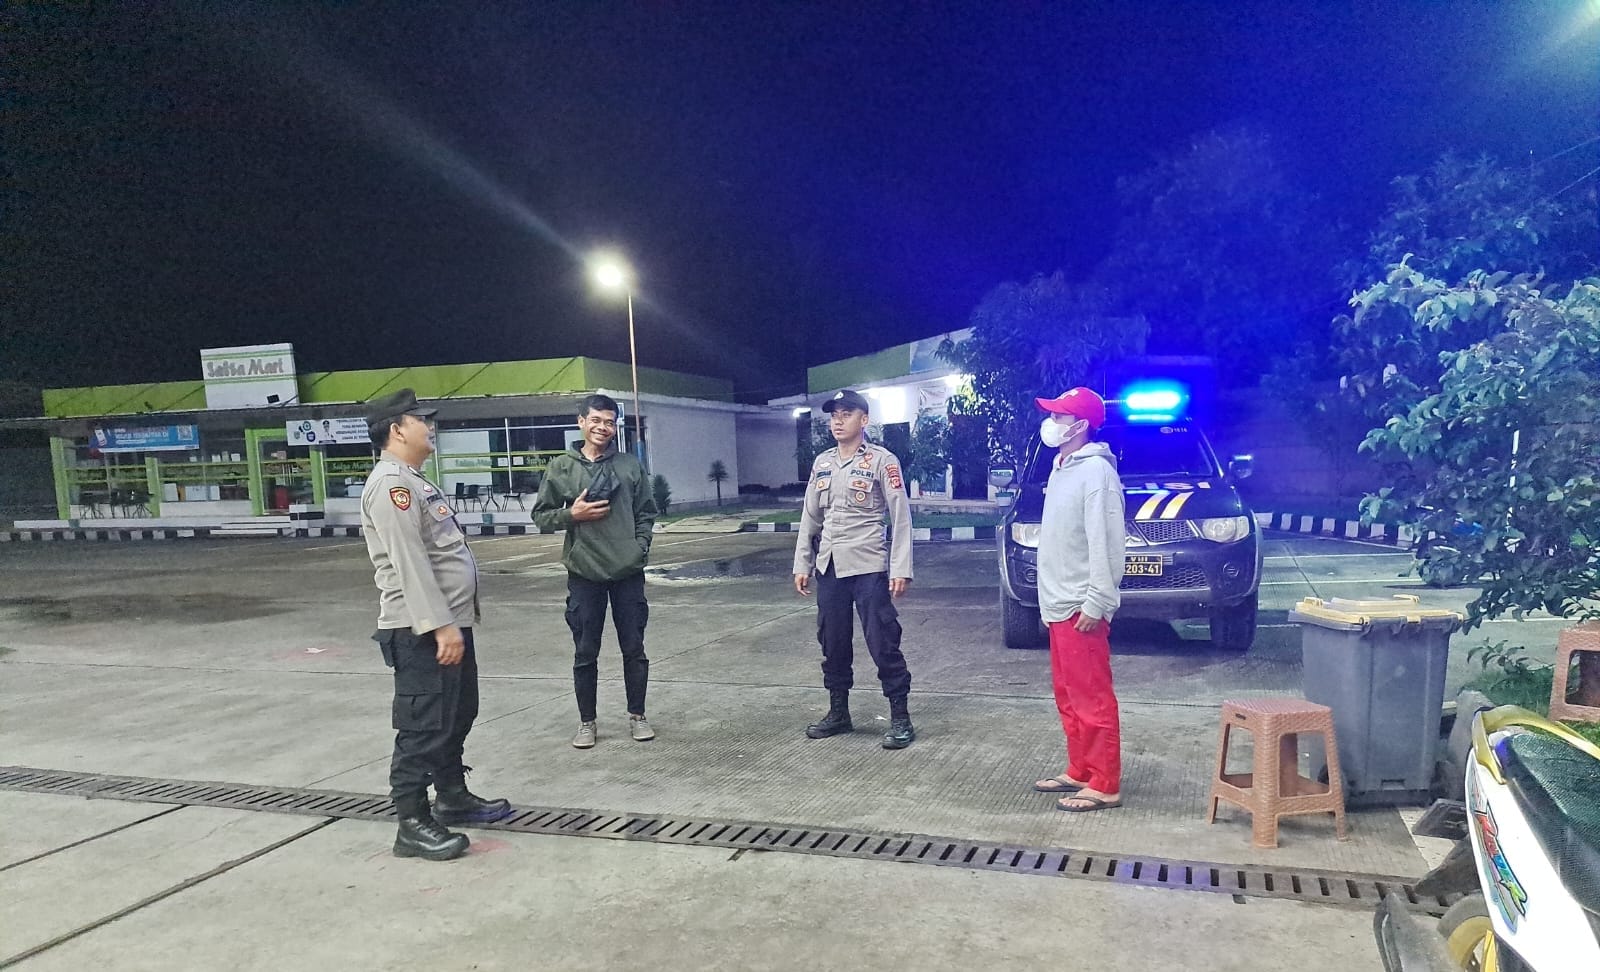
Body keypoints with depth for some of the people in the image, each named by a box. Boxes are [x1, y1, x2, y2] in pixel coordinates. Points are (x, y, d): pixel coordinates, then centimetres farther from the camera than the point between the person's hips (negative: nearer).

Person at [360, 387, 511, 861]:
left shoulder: (414, 482, 18)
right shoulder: (391, 483, -15)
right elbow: (409, 562, -24)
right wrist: (440, 625, -27)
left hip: (449, 622, 11)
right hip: (423, 630, -11)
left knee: (457, 716, 19)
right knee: (423, 727, -5)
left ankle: (453, 797, 33)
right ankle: (413, 824, 3)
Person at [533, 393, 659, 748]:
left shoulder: (630, 466, 3)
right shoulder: (561, 467, 2)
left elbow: (646, 512, 8)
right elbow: (541, 515, 5)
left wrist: (639, 548, -4)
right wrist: (572, 513, -12)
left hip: (628, 573, 1)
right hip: (584, 574, 0)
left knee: (634, 648, 9)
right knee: (585, 653, 8)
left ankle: (637, 716, 24)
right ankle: (588, 721, 22)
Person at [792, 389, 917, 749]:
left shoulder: (882, 460, -5)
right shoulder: (822, 463, 12)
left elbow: (901, 517, -7)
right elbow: (810, 517, 15)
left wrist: (900, 569, -14)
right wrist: (802, 564, 10)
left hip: (868, 567, -6)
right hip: (829, 567, 6)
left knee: (883, 642, -4)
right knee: (832, 642, 12)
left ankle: (900, 717, 7)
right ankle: (838, 712, 25)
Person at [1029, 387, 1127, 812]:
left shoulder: (1096, 471, -15)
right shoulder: (1061, 468, 15)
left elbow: (1106, 542, -20)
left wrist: (1096, 603, -22)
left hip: (1081, 607, -10)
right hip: (1058, 605, 10)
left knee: (1092, 698, -3)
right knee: (1067, 697, 16)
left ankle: (1104, 786, 4)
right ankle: (1079, 772, 27)